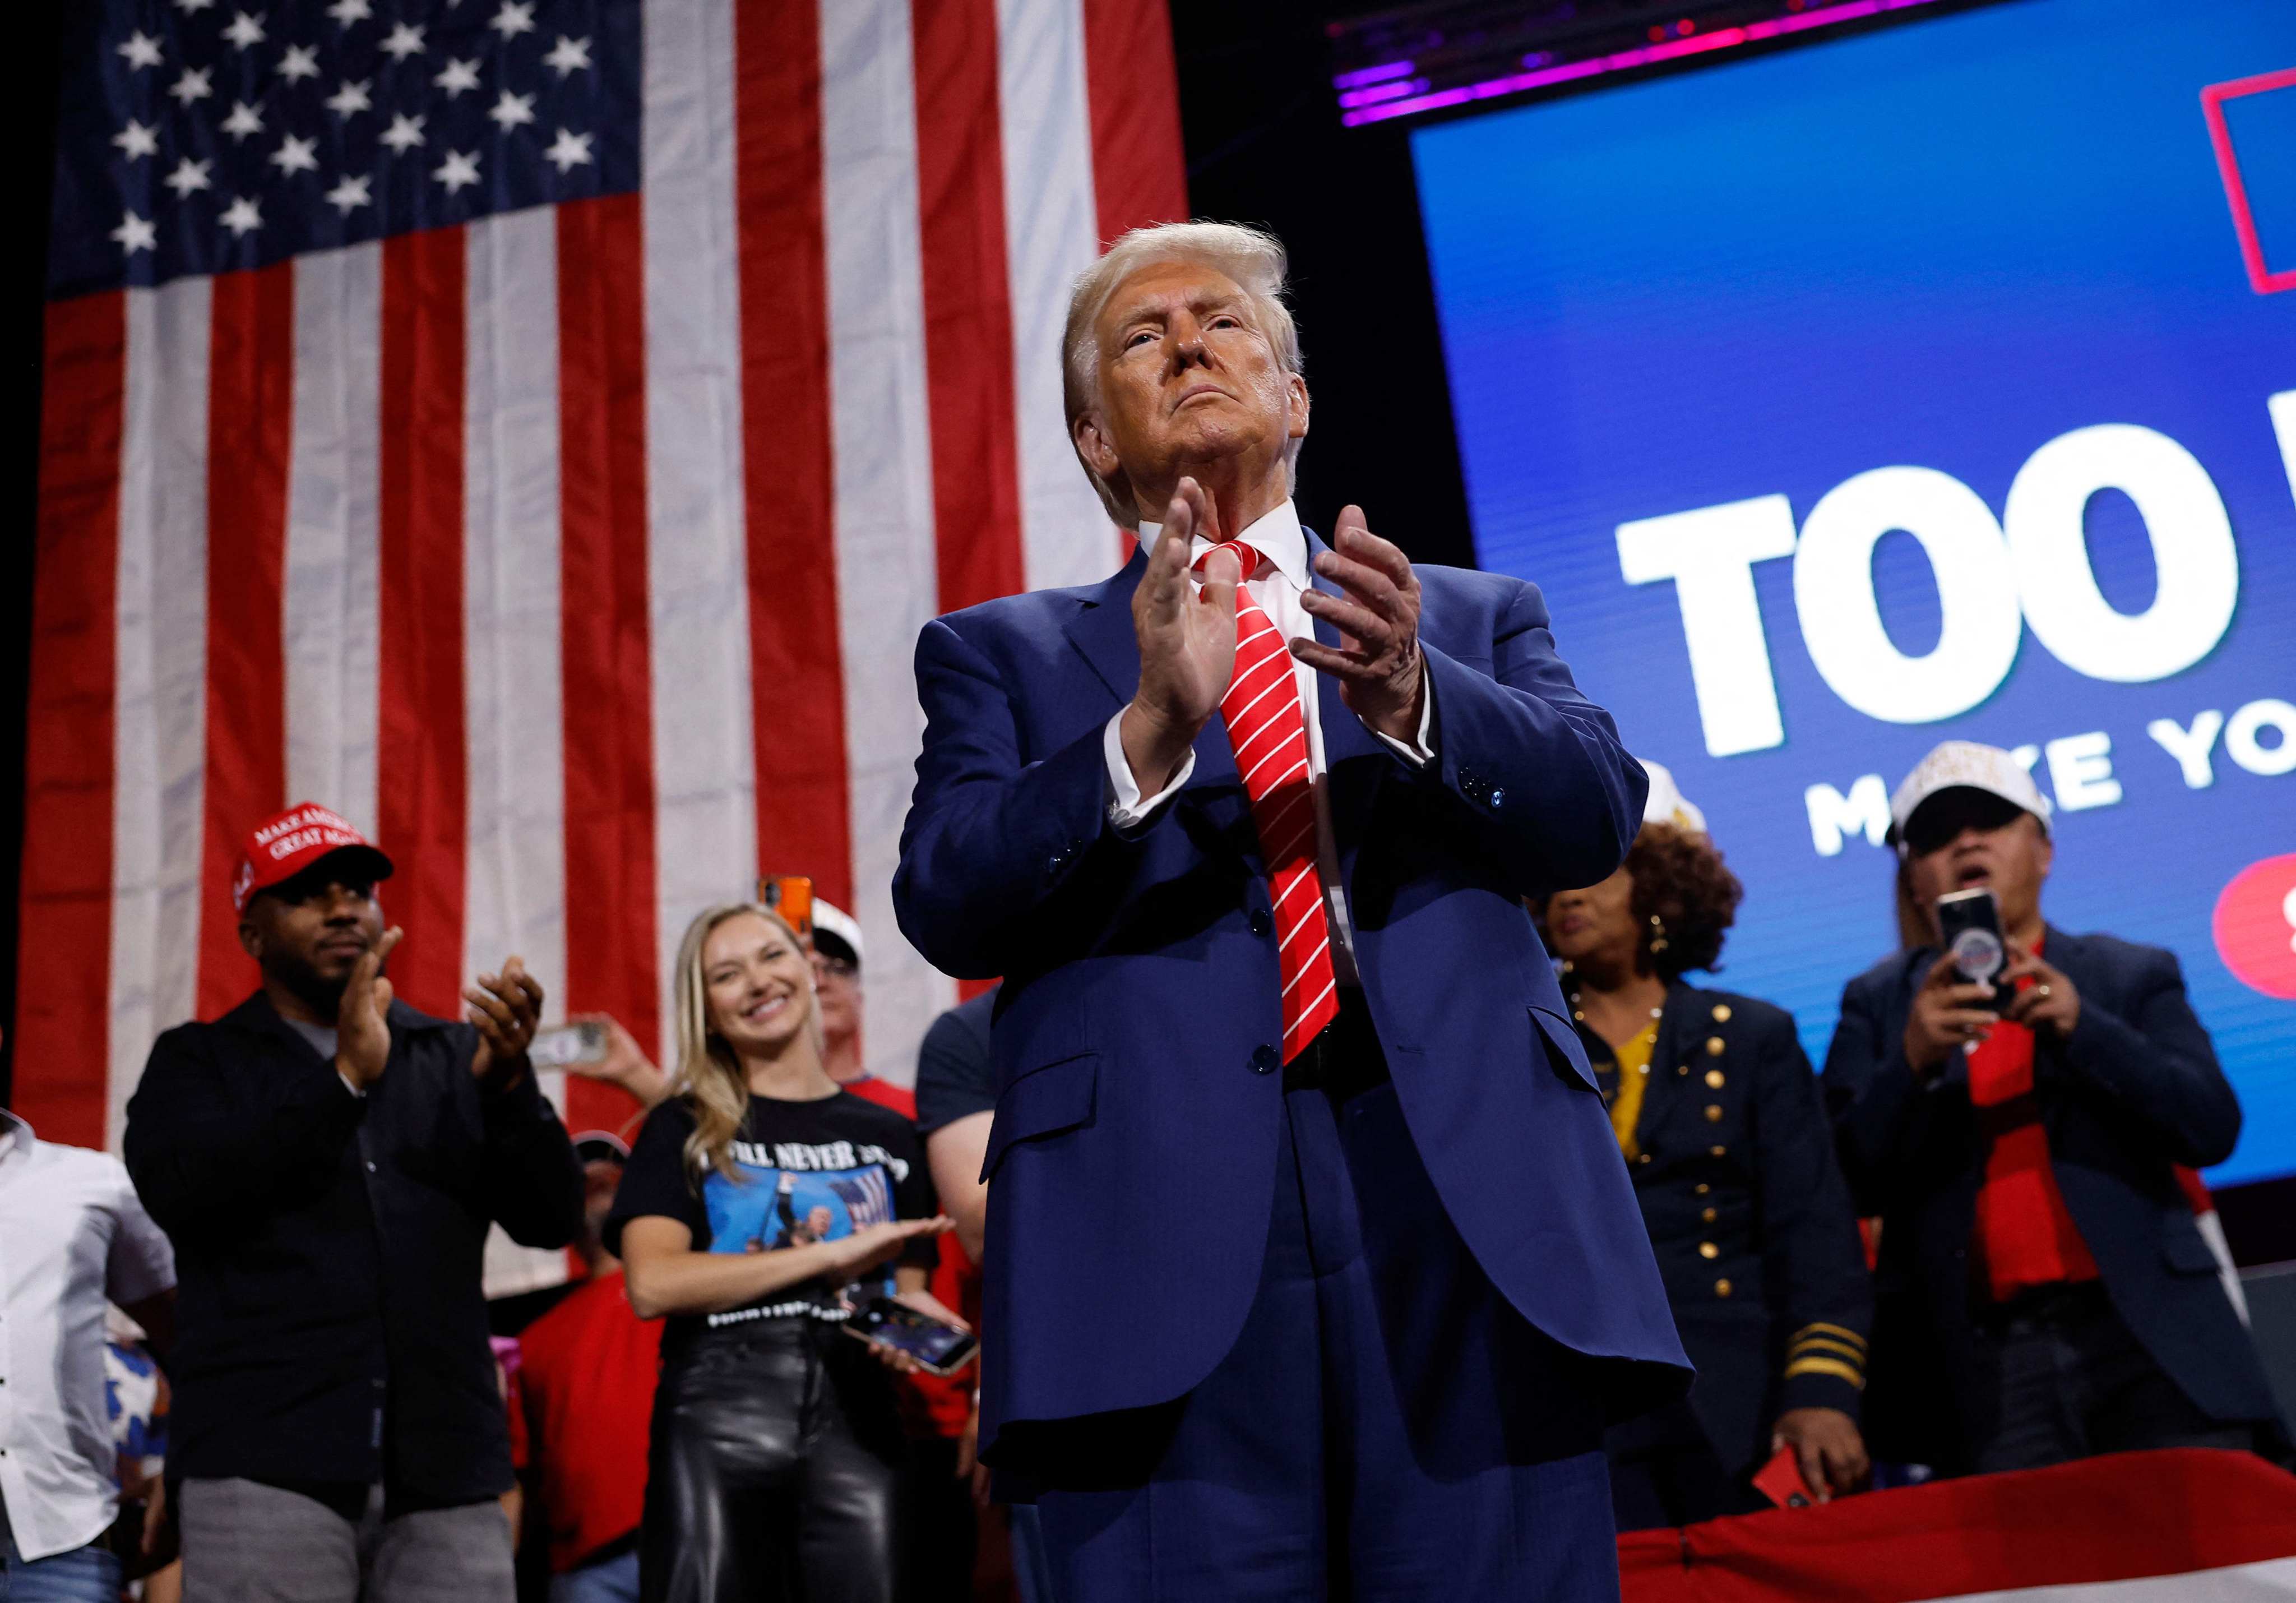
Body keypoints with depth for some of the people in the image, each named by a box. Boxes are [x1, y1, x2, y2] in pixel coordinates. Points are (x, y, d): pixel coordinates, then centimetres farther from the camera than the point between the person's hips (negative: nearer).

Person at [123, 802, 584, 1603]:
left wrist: (506, 1082, -11)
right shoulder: (200, 1061, 14)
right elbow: (178, 1191, -7)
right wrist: (346, 1079, -14)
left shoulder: (454, 1056, 17)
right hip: (267, 1466, -2)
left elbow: (551, 1218, 6)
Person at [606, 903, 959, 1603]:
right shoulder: (685, 1130, 7)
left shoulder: (887, 1133, 16)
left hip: (856, 1421, 2)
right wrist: (833, 1255, -12)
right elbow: (652, 1284, -9)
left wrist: (913, 1320, -9)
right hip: (718, 1420, -2)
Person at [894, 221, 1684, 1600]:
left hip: (1468, 1206, 1)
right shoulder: (1003, 653, 17)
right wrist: (1151, 727, -16)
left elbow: (1597, 813, 4)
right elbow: (946, 902, 1)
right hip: (1160, 1226, -1)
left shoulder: (1475, 617, 21)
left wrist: (1411, 697, -16)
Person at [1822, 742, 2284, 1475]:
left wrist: (2081, 1028, -12)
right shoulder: (1878, 1003, 12)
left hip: (2146, 1342, 1)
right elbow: (1852, 1182, 0)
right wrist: (1914, 1060, -16)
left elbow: (2213, 1127, 1)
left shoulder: (2133, 975, 14)